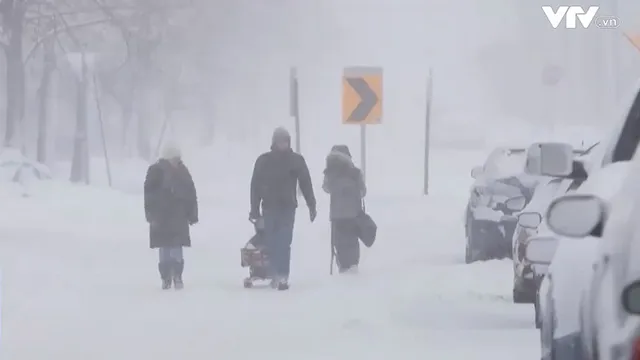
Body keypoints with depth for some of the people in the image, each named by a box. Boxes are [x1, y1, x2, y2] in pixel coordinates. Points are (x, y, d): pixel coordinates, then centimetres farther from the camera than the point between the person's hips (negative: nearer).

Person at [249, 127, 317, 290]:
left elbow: (306, 183, 4)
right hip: (270, 206, 1)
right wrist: (254, 209, 1)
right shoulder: (263, 161, 2)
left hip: (288, 207, -1)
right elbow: (256, 185, 4)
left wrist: (312, 206, 1)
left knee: (284, 243, -11)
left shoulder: (296, 160, 2)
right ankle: (276, 275, 10)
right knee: (272, 243, 2)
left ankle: (282, 276, -15)